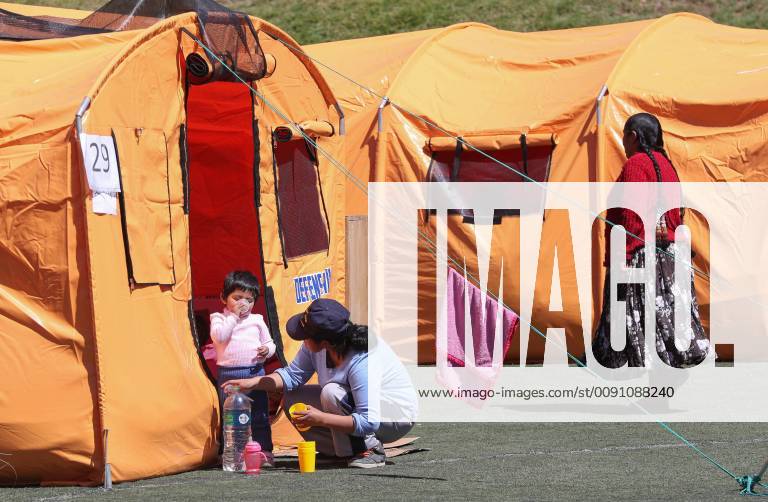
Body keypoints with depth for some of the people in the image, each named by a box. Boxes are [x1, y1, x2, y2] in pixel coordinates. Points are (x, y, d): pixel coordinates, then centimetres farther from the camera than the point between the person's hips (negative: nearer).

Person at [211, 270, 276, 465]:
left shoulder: (256, 320, 11)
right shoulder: (219, 318, 4)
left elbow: (269, 343, 16)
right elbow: (219, 335, -16)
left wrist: (267, 350, -8)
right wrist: (233, 315, -13)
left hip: (254, 371, 2)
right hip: (228, 374, -2)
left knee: (259, 415, 4)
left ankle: (265, 450, 8)